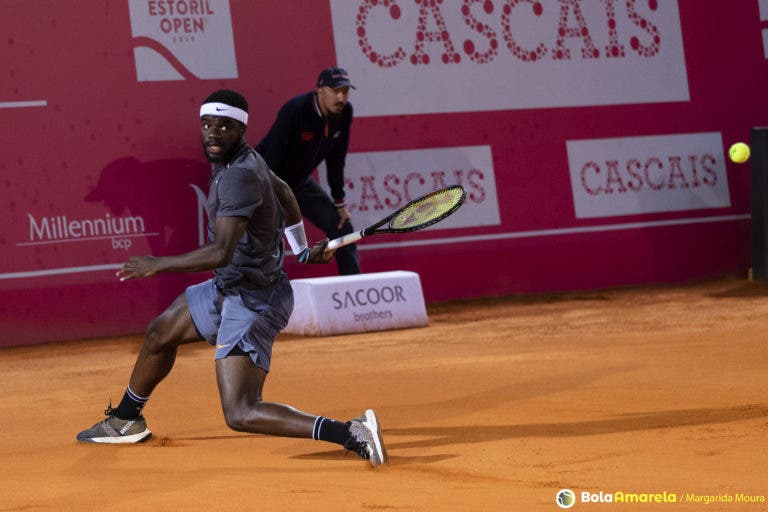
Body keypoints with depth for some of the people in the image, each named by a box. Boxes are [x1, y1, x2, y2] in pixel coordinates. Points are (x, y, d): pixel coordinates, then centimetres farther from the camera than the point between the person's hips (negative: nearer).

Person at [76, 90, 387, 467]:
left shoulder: (240, 176, -26)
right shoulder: (243, 160, 5)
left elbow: (221, 253, -35)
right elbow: (281, 190, 27)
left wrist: (159, 265, -24)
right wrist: (302, 249, 36)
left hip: (253, 301, -11)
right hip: (229, 288, 11)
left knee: (241, 415, -18)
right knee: (160, 333, 29)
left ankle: (350, 434, -27)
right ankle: (126, 421, 53)